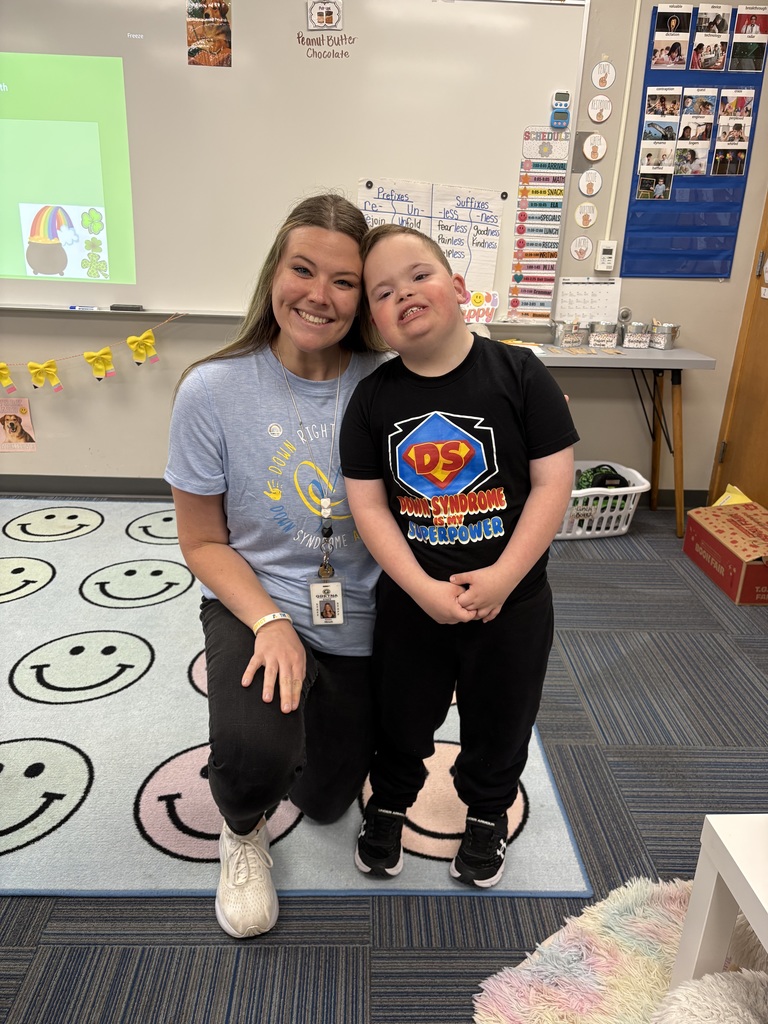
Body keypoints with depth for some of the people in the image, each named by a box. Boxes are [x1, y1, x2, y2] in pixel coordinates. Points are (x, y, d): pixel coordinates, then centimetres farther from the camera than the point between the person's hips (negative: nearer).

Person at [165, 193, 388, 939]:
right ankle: (242, 832, 8)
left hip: (362, 626, 3)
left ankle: (322, 717, 52)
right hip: (257, 605, -2)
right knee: (254, 754, -32)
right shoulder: (214, 389, -15)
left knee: (324, 799, 17)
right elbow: (203, 542, -9)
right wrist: (270, 621, -22)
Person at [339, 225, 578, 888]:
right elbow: (368, 505, -9)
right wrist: (424, 589, -18)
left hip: (511, 598, 0)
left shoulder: (519, 374, -12)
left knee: (499, 721, 20)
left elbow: (553, 484, -13)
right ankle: (389, 804, 50)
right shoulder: (373, 398, -7)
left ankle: (487, 814, 49)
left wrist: (502, 577, -19)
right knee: (402, 717, 21)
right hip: (411, 599, 1)